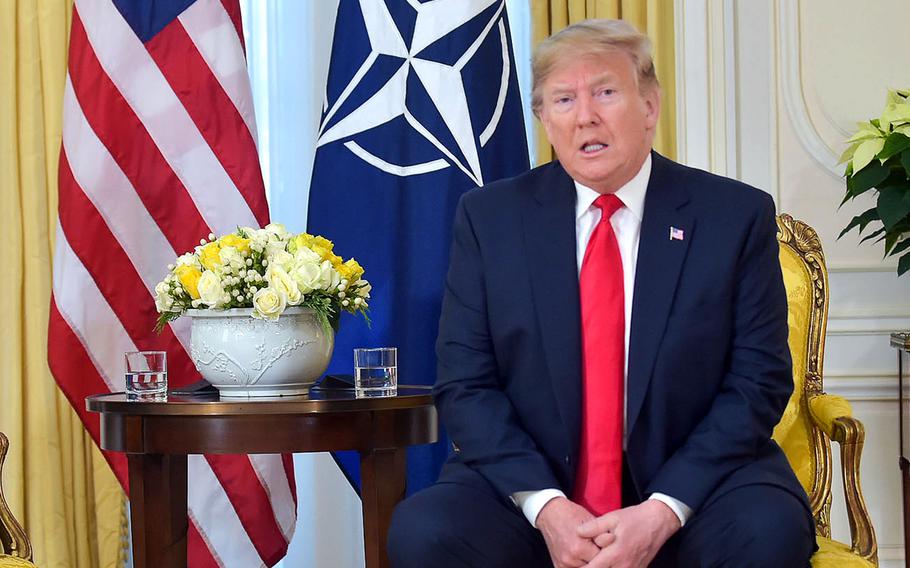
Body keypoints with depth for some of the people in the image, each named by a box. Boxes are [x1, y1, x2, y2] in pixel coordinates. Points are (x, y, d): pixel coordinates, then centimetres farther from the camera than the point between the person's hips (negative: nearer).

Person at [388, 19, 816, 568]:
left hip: (691, 485, -1)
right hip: (528, 487, 1)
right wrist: (545, 505, -15)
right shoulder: (489, 217, 4)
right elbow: (465, 385, 1)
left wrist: (664, 510, -15)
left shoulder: (737, 215, 1)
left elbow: (758, 383, -2)